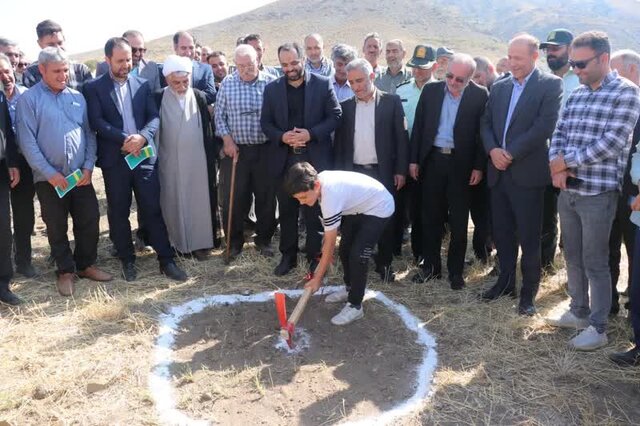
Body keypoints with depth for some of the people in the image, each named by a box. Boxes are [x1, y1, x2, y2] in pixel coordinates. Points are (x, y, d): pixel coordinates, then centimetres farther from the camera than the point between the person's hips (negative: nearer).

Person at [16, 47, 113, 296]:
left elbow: (89, 134, 8)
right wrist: (50, 173, -14)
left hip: (81, 175, 3)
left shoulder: (77, 97, 8)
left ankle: (86, 265, 26)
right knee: (56, 228, 9)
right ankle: (65, 271, 25)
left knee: (90, 221, 6)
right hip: (49, 178, -3)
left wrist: (88, 166, -4)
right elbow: (27, 142, -9)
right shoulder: (29, 100, -4)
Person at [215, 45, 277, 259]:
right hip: (235, 149, 0)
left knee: (266, 197, 7)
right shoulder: (227, 84, 1)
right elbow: (219, 115, 5)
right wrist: (227, 139, -5)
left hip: (265, 150, 0)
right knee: (233, 198, 4)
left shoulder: (271, 83, -2)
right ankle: (235, 241, 21)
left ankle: (264, 239, 25)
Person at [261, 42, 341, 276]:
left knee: (314, 210, 7)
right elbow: (265, 123, 5)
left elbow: (335, 116, -3)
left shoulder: (323, 84, -2)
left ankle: (314, 255, 21)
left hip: (315, 158, -2)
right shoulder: (272, 88, 5)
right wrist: (282, 136, -14)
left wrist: (311, 133, -16)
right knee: (287, 211, 11)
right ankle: (288, 255, 25)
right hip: (284, 159, 2)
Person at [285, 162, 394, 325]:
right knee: (344, 249, 11)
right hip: (360, 205, 9)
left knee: (357, 255, -16)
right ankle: (350, 288, 31)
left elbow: (330, 245, -27)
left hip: (379, 208, -9)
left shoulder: (330, 199, -36)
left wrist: (317, 278, -18)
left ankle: (355, 306, -3)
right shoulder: (319, 179, -14)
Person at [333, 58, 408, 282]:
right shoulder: (345, 106, 8)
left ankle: (385, 264, 19)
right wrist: (339, 173, 4)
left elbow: (401, 137, -1)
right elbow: (339, 143, 10)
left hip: (383, 172, -2)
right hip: (353, 172, 2)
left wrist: (401, 170, -6)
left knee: (385, 220, 5)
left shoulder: (391, 102, 0)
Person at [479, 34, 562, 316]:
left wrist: (511, 153, -15)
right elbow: (485, 123, 11)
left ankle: (529, 292, 16)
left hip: (527, 173, -5)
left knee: (529, 237, 3)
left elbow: (545, 125, -13)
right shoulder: (499, 87, 14)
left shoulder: (550, 84, -3)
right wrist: (492, 149, -8)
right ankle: (506, 282, 28)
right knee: (502, 233, 12)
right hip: (498, 171, 5)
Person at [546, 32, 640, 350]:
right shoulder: (576, 94, 12)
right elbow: (559, 133, 9)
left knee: (595, 262, 2)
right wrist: (557, 165, -10)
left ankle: (597, 327, 16)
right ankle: (578, 312, 33)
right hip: (568, 190, 6)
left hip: (598, 192, -6)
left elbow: (611, 143, -17)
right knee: (573, 256, 16)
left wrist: (566, 161, -13)